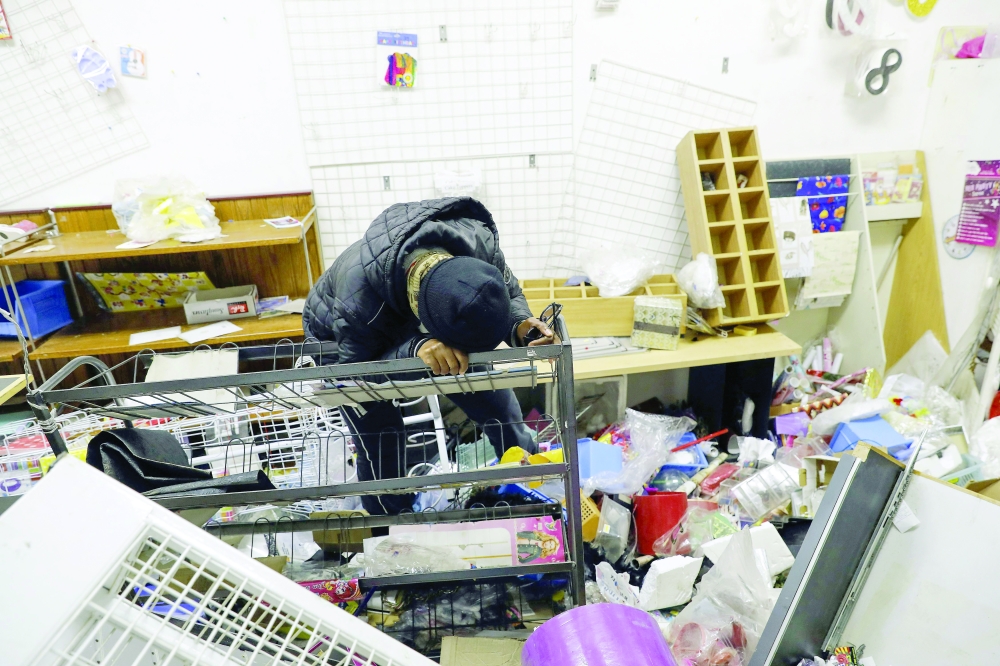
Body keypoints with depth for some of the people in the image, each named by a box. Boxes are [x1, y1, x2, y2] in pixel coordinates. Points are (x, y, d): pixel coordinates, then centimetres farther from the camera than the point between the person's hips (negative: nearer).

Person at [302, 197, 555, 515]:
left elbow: (509, 290, -14)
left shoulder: (479, 241, -34)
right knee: (380, 441, -9)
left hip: (416, 329, 4)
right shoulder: (358, 295, -46)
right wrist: (415, 348, -54)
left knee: (493, 398, 2)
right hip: (347, 342, -3)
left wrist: (519, 325, -38)